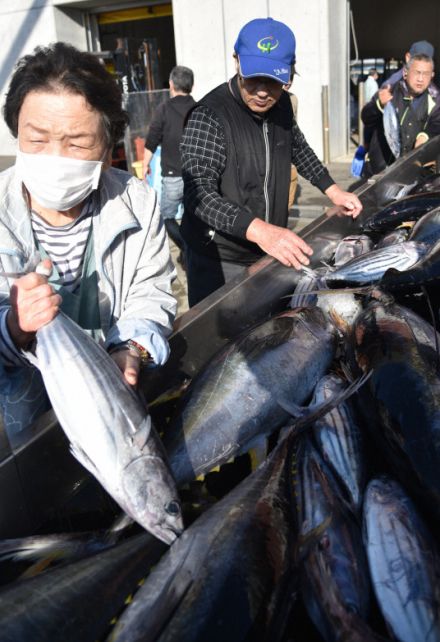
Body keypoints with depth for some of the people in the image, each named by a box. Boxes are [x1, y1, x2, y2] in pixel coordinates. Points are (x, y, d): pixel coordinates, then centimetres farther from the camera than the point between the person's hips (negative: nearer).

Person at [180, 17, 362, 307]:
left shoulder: (281, 105, 2)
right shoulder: (209, 117, -21)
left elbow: (299, 148, 22)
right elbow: (199, 194, -31)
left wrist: (333, 190, 13)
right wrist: (259, 230, -43)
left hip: (271, 251, 7)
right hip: (220, 261, -6)